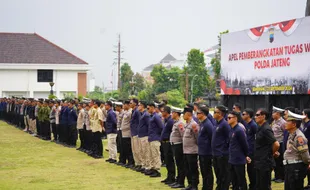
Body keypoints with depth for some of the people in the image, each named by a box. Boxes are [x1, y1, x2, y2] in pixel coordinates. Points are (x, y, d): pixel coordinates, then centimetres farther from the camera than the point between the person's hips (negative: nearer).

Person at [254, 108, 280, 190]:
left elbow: (276, 144, -25)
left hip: (265, 163, -9)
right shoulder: (260, 128, 10)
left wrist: (272, 153, -8)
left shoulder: (266, 129, -18)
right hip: (259, 163, 9)